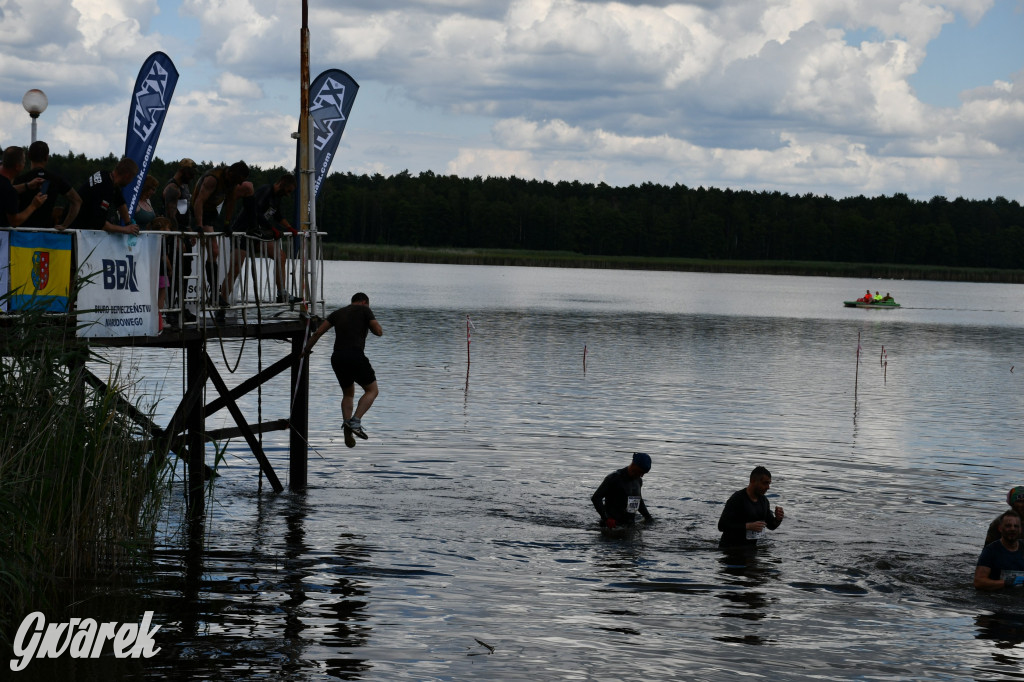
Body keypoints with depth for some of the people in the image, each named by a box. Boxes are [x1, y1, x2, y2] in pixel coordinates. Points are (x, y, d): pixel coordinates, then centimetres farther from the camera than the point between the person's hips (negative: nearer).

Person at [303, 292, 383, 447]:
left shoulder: (338, 313, 21)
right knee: (372, 391, 7)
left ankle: (347, 427, 3)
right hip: (355, 356, -5)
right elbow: (379, 332, 2)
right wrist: (369, 324, 23)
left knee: (348, 394, 21)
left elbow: (318, 332, 15)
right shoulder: (364, 310, 8)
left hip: (337, 358, 5)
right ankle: (355, 422, -12)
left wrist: (307, 349, 27)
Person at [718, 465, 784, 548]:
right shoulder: (737, 499, -17)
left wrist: (778, 519, -7)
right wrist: (748, 526, -29)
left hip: (751, 547, 8)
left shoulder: (763, 500, 7)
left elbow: (771, 526, 18)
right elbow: (722, 526, -22)